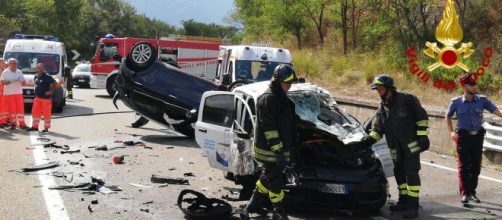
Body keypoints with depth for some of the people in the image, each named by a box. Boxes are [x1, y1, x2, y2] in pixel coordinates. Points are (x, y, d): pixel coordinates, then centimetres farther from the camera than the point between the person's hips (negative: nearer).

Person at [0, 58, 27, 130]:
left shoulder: (19, 72, 12)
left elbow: (23, 82, 14)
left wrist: (22, 82, -10)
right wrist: (10, 81, -23)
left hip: (19, 93, 3)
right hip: (9, 94, -3)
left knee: (20, 108, 0)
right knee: (12, 109, -2)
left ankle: (22, 124, 4)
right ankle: (13, 123, 6)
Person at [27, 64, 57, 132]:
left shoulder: (47, 76, -13)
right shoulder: (36, 76, 11)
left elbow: (55, 84, -14)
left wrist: (50, 91, -15)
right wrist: (36, 90, 12)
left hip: (45, 98, -7)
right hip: (37, 98, 7)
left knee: (46, 113, 1)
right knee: (35, 112, 6)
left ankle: (46, 127, 9)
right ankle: (35, 126, 14)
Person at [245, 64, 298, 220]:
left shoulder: (281, 99, 14)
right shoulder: (268, 99, -18)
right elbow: (269, 127, -23)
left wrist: (285, 148, 26)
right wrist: (278, 150, -25)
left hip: (278, 149, 10)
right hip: (269, 150, -10)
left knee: (267, 177, 19)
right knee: (275, 180, -3)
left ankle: (254, 205, 31)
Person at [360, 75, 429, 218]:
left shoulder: (407, 99, -6)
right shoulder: (382, 108, 13)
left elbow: (422, 117, -6)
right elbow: (378, 129, 12)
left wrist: (422, 136, -12)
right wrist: (370, 139, -6)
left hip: (411, 144, -7)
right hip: (396, 148, 7)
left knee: (411, 173, -10)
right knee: (399, 173, 13)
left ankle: (413, 206, -10)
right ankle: (403, 201, 26)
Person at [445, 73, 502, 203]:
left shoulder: (482, 100, 0)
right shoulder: (456, 102, -2)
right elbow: (447, 117, 12)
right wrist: (451, 132, 4)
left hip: (478, 136, 2)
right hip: (463, 137, -2)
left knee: (476, 166, 7)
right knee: (464, 166, -4)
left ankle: (472, 192, 20)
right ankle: (464, 193, 2)